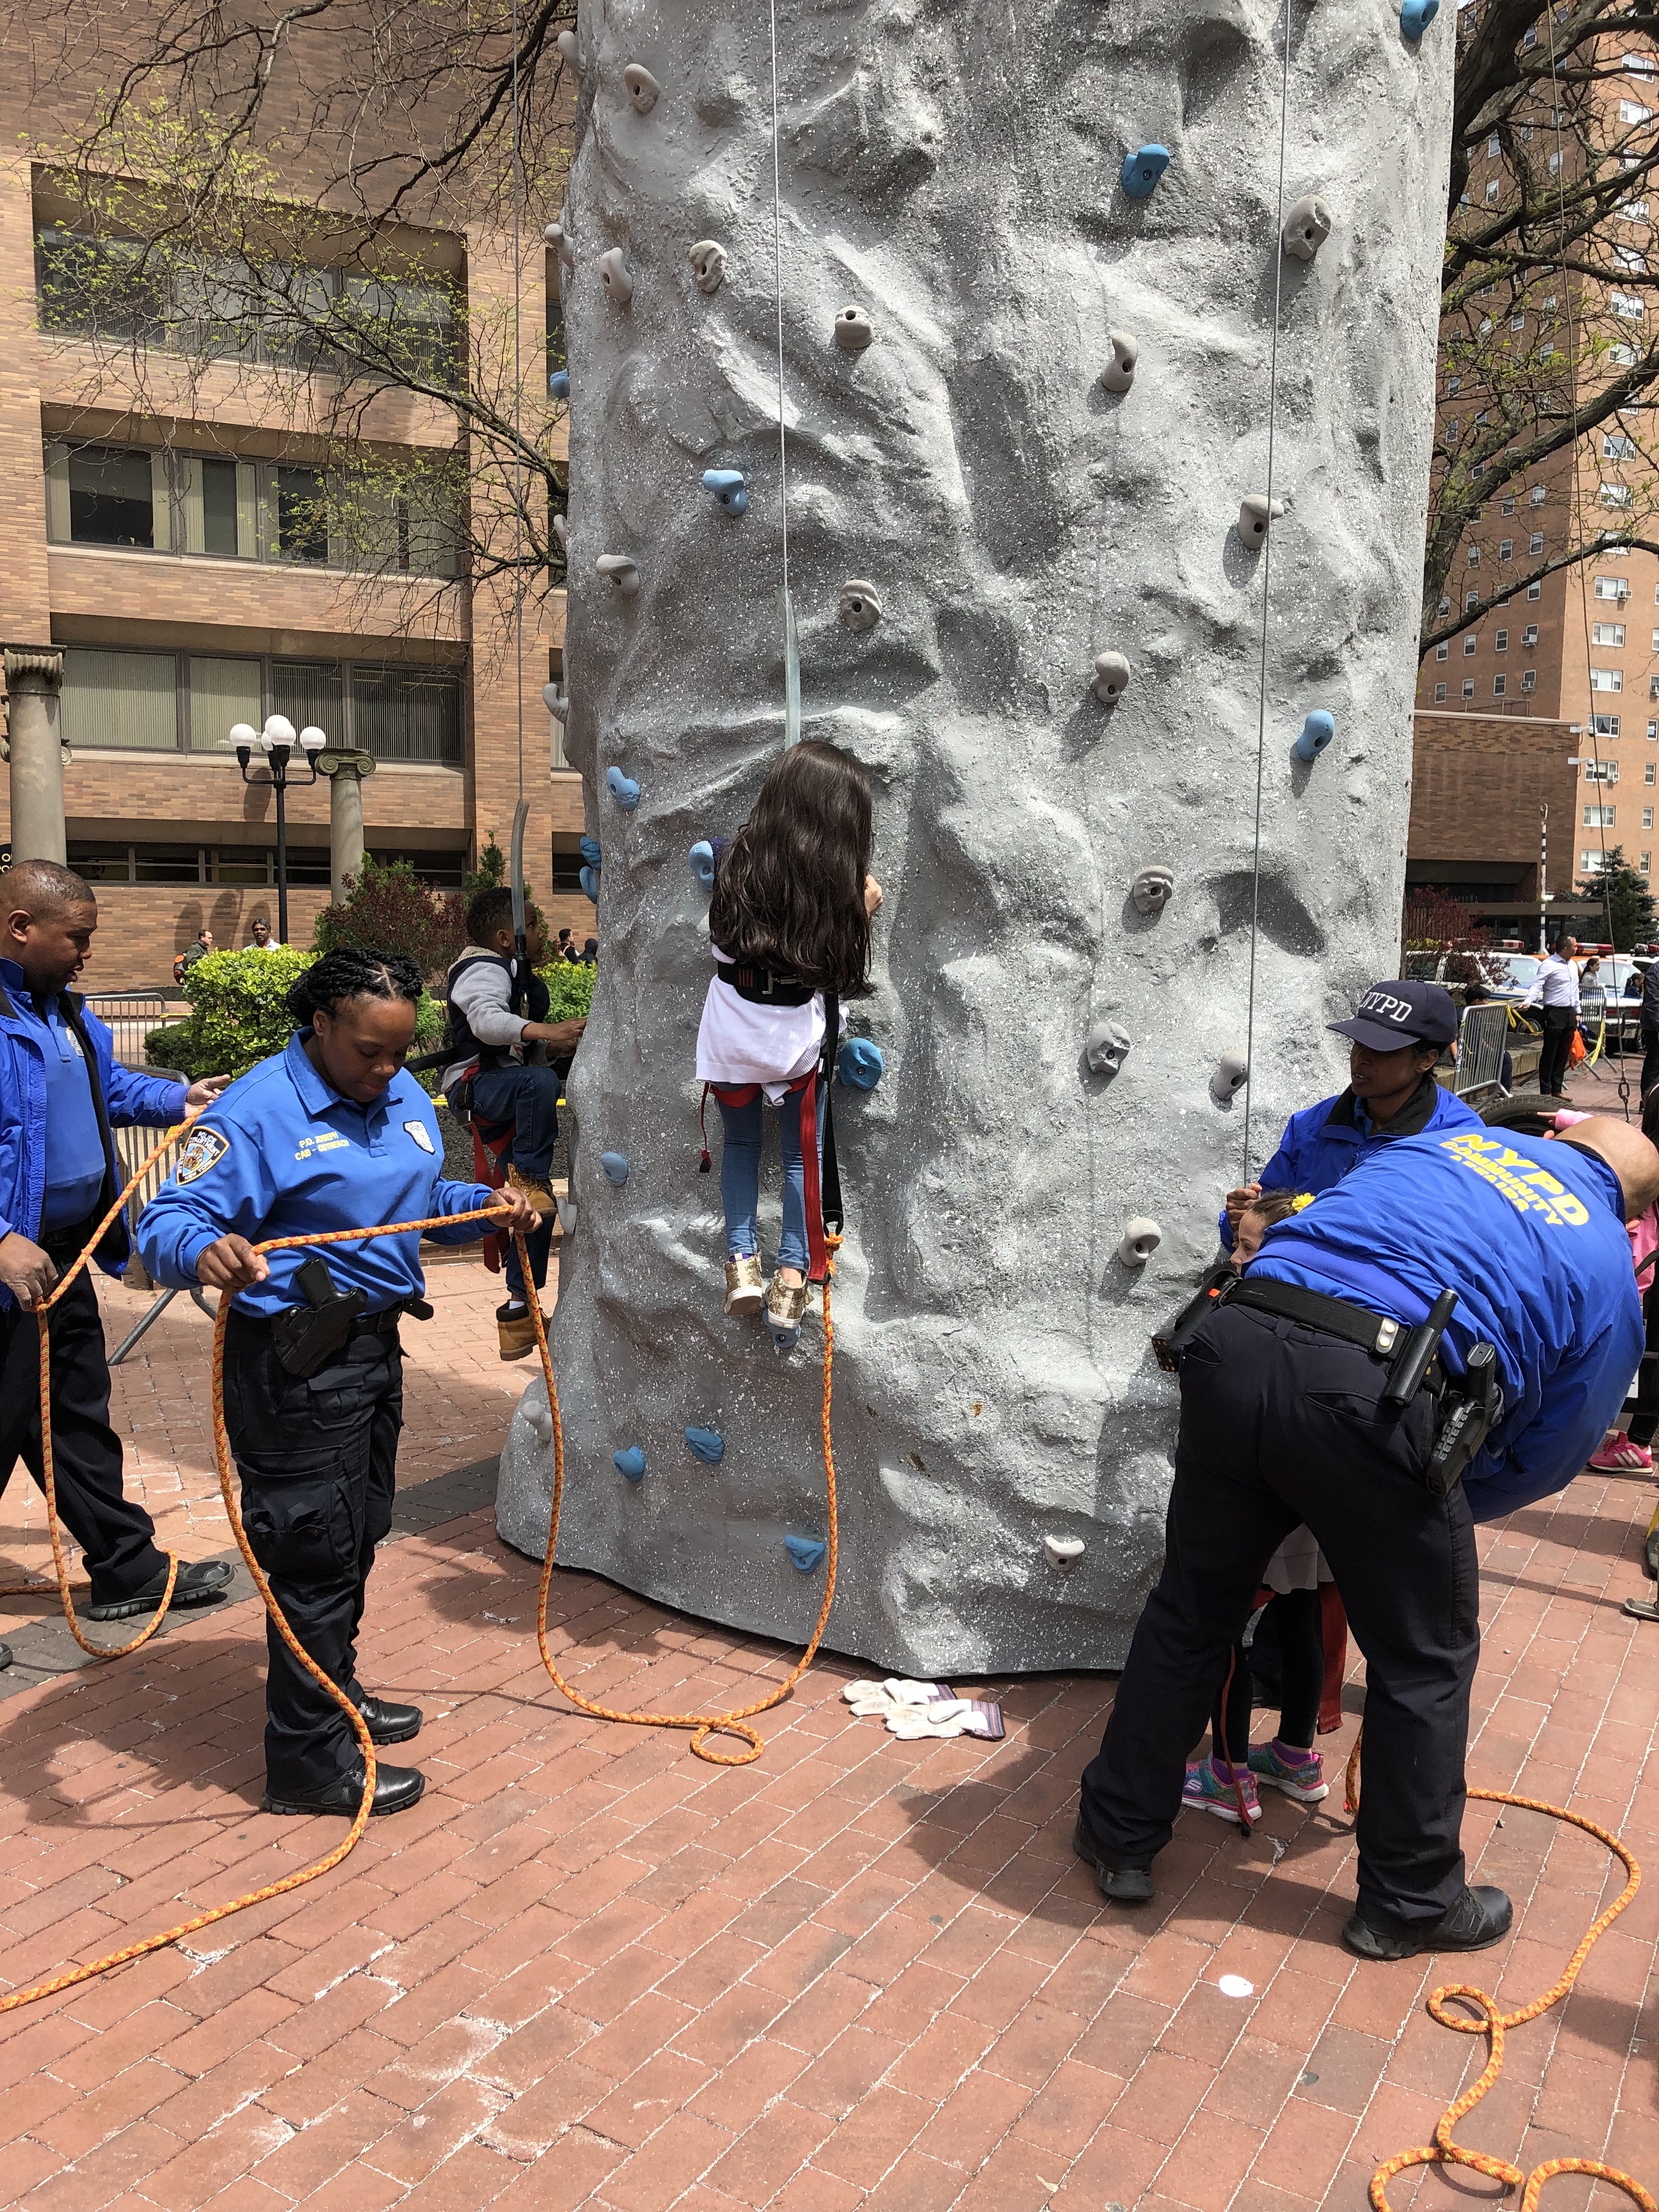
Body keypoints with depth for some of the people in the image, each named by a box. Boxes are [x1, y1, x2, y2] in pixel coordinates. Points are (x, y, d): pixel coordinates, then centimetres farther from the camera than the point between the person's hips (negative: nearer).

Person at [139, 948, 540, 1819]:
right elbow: (166, 1223, -24)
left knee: (358, 1534, 21)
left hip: (373, 1346, 9)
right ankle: (309, 1762, 15)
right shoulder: (259, 1110, -18)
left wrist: (487, 1205, 4)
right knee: (317, 1551, 0)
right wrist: (204, 1250, -46)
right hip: (298, 1364, -9)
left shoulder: (404, 1097, 9)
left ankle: (335, 1694, 42)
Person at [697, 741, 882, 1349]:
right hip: (797, 1036, -1)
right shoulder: (838, 884, -10)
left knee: (739, 1143, 24)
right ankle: (791, 1279, 11)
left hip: (729, 1034, 1)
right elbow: (841, 975, -4)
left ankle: (741, 1261, 15)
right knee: (803, 1154, 17)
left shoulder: (733, 859, -8)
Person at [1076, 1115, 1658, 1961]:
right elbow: (1545, 1459, 23)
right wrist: (1434, 1507, 38)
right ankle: (1410, 1903, 39)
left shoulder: (1442, 1139, 28)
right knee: (1425, 1662, 21)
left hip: (1236, 1344, 4)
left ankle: (1119, 1838, 37)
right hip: (1377, 1398, -3)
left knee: (1190, 1613, 22)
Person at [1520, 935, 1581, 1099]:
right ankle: (1546, 1091, -1)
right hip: (1554, 1013, -8)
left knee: (1563, 1054, 10)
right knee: (1550, 1053, -5)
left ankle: (1557, 1090, 17)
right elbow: (1537, 985, -18)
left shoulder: (1573, 965, 16)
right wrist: (1528, 1001, -35)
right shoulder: (1549, 965, -10)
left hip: (1569, 1013, 8)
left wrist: (1577, 1012, 21)